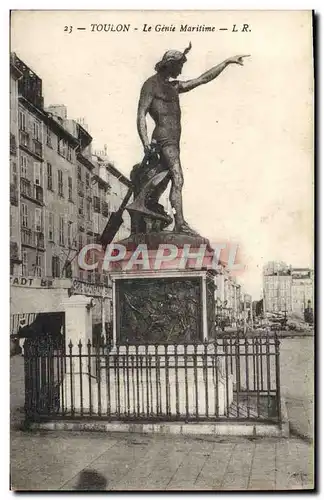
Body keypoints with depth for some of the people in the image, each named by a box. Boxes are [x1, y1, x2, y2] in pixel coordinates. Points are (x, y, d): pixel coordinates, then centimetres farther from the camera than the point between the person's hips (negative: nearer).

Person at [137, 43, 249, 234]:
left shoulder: (174, 86, 26)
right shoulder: (151, 84, 1)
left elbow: (203, 79, 27)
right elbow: (141, 113, -8)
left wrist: (227, 62, 26)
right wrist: (145, 141, -21)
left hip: (174, 140, 9)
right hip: (164, 138, -9)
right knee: (178, 179, -20)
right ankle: (180, 223, -27)